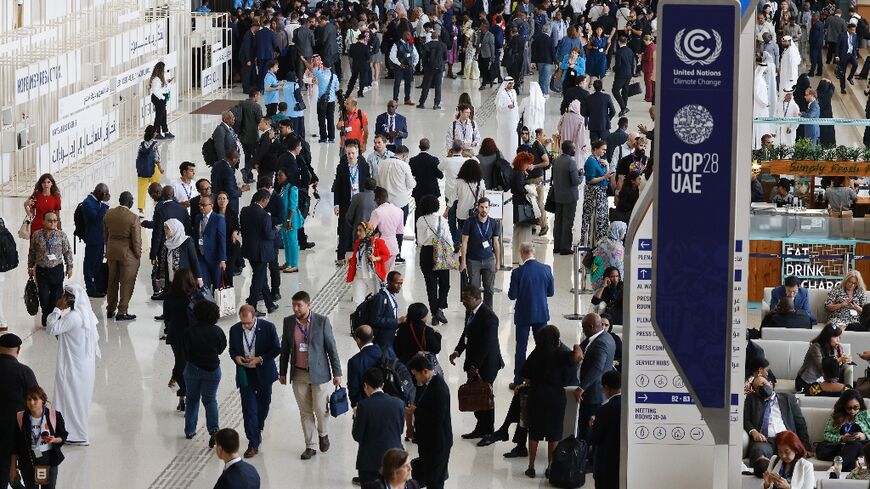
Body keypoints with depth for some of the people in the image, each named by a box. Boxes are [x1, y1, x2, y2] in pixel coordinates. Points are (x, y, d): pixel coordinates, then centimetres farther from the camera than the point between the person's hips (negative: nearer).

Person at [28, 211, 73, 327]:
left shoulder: (61, 235, -4)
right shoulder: (37, 236, -3)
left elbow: (68, 252, 4)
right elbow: (32, 253, 7)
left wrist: (69, 267, 5)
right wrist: (30, 267, 11)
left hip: (57, 269, 0)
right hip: (42, 270, 0)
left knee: (56, 295, 5)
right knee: (43, 296, -1)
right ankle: (46, 318, 15)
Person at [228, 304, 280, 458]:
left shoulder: (268, 327, -12)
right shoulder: (235, 330, -4)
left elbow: (276, 349, -7)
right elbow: (232, 349, 9)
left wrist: (260, 359, -20)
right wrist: (236, 357, -14)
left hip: (264, 373, -1)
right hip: (245, 375, 1)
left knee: (263, 405, 16)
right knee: (249, 408, -5)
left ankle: (258, 428, 43)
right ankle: (253, 443, -3)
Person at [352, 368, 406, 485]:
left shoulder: (364, 405, -14)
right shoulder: (398, 403, -3)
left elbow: (357, 437, -8)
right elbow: (401, 430, 8)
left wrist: (356, 417, 7)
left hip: (370, 461, -3)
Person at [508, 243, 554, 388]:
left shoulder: (518, 272, -18)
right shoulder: (546, 269, -8)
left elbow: (512, 295, -12)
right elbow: (551, 292, 1)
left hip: (523, 315, -3)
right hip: (541, 314, 3)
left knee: (521, 348, 6)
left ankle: (518, 381, 9)